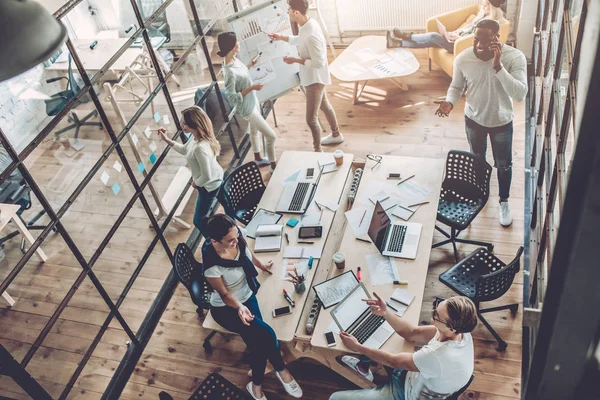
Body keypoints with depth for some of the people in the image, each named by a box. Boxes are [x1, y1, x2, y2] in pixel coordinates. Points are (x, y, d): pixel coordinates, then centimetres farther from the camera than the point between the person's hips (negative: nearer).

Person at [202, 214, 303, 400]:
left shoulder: (238, 235, -20)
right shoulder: (212, 265, -35)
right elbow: (224, 294, -18)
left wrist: (260, 264, 24)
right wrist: (239, 307, -37)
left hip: (247, 295, 5)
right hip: (225, 308, -5)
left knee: (258, 341, -16)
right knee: (267, 335, -21)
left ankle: (257, 385, 10)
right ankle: (281, 370, 9)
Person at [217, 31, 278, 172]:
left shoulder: (234, 58, -9)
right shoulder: (230, 72, -37)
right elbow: (232, 98, -32)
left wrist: (250, 65, 6)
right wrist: (252, 88, -33)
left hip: (253, 101, 9)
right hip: (247, 107, -9)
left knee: (255, 130, 29)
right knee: (271, 136, 0)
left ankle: (258, 158, 52)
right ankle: (274, 165, 22)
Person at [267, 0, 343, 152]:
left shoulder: (311, 34, -34)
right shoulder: (306, 24, -4)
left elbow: (318, 62, -30)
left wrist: (296, 60, -24)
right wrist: (281, 37, 9)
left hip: (315, 79, -10)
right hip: (313, 77, 10)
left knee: (311, 118, -2)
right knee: (324, 105, 27)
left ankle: (318, 152, 15)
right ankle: (336, 135, 48)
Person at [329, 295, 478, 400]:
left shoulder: (438, 357, -43)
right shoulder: (459, 330, -18)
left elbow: (393, 361, -28)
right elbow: (412, 333, -9)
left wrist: (356, 347, -17)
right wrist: (386, 313, -25)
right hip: (412, 375, 8)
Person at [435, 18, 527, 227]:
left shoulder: (515, 57, -27)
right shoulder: (463, 59, -21)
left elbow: (520, 94, -35)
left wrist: (498, 67, -43)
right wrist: (450, 102, -26)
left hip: (501, 122, -1)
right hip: (473, 119, 2)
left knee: (504, 164, 15)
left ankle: (503, 201, 40)